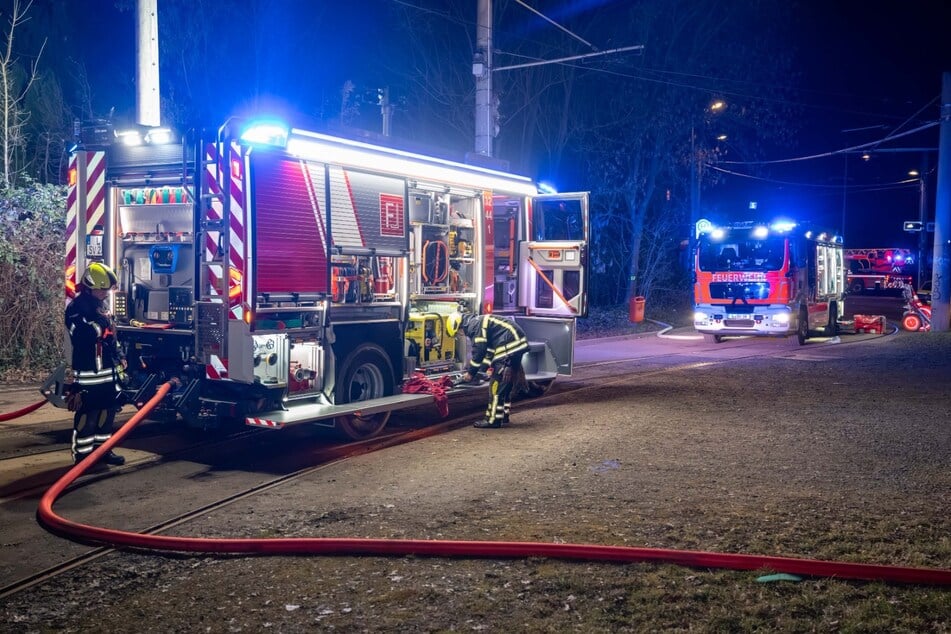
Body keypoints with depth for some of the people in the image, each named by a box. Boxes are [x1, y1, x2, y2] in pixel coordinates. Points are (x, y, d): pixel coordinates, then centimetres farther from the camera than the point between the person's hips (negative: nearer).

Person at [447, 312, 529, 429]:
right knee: (506, 384, 18)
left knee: (496, 384, -5)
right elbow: (489, 348, 31)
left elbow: (478, 351, -10)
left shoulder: (474, 325, -8)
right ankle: (504, 415, 24)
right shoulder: (480, 322, 23)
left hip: (510, 347, -10)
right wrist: (487, 367, 30)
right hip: (517, 344, 10)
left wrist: (471, 372, 0)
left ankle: (493, 420, -3)